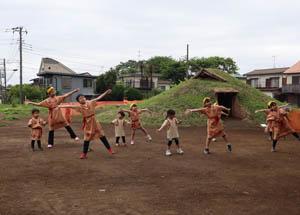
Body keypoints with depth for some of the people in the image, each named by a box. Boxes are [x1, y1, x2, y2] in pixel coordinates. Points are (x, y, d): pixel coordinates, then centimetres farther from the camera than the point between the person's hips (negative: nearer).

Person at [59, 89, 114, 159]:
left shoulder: (90, 102, -3)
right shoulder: (79, 106, -5)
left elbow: (98, 98, 0)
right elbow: (70, 106, -6)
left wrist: (106, 92, -2)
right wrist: (61, 106, -8)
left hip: (94, 121, 1)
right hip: (87, 123, -1)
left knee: (101, 135, 6)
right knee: (87, 138, 6)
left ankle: (109, 148, 15)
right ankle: (84, 153, 18)